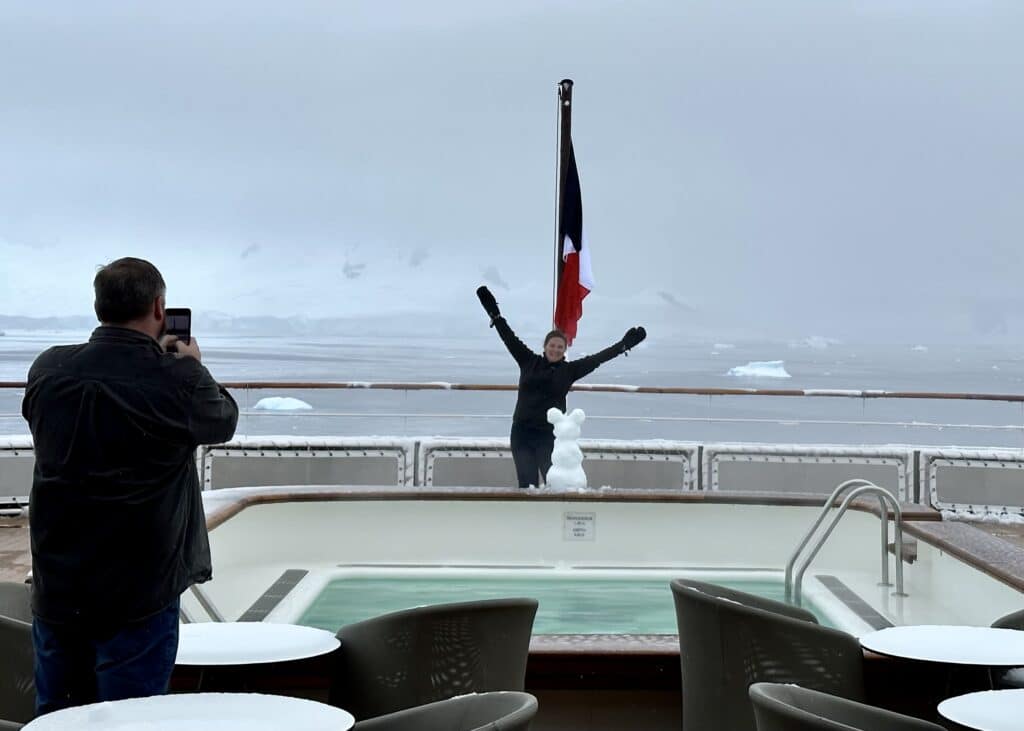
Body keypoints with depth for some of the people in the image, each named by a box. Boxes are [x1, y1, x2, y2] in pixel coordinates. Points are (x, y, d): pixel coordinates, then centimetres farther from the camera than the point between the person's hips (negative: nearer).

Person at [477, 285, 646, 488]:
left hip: (550, 435, -1)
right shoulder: (529, 362, 7)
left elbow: (598, 358, 2)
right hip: (522, 433, 1)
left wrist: (624, 344, -1)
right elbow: (509, 338, 8)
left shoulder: (569, 370, 4)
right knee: (527, 485, 0)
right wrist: (494, 314, 6)